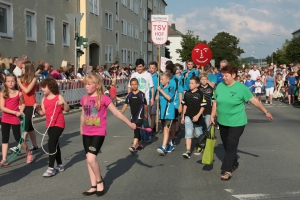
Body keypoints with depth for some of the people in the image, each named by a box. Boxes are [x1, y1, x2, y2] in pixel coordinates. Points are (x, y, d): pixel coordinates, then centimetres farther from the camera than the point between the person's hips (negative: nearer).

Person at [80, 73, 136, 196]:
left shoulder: (103, 98, -11)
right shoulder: (84, 98, 4)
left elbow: (116, 112, -6)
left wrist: (129, 123, -4)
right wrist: (81, 129, 25)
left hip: (99, 133, -6)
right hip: (87, 133, 6)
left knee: (91, 158, -17)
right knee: (89, 159, 7)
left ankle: (100, 181, 7)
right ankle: (94, 186, 19)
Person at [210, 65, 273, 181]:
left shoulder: (241, 88, -11)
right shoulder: (220, 86, 0)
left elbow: (254, 100, -6)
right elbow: (215, 102, 10)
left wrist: (266, 112, -2)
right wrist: (212, 116, 6)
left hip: (237, 123, -5)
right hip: (222, 122, 5)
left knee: (231, 146, -7)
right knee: (226, 146, 14)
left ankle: (228, 170, 1)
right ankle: (234, 164, 35)